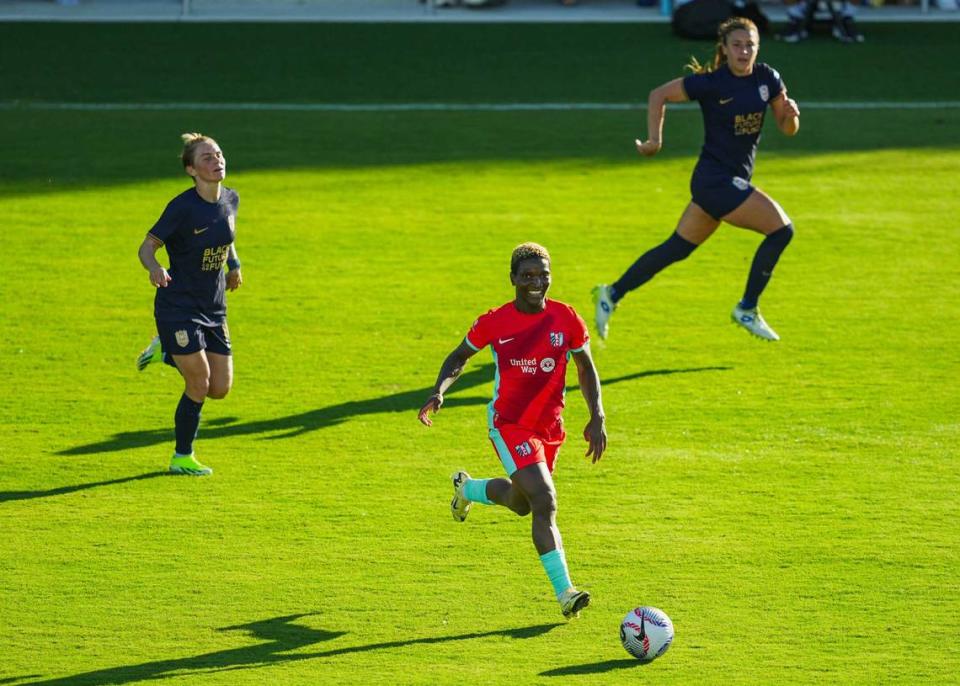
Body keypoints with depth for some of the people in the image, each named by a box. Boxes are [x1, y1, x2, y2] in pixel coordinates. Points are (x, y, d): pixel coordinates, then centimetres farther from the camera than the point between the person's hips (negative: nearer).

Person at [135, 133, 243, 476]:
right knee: (200, 384, -8)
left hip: (213, 309, 6)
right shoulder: (183, 207, -18)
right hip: (178, 308, -6)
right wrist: (154, 267, -35)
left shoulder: (231, 200, 1)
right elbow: (147, 246, -15)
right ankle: (182, 458, 11)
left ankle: (167, 351, 30)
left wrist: (234, 264, 10)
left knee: (220, 389, 5)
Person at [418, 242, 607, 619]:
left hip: (550, 426, 5)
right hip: (508, 423, -5)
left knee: (521, 503, 21)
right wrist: (439, 390, -12)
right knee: (545, 502, -20)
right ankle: (565, 593, -19)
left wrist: (597, 417, -2)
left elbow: (585, 368, 7)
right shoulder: (494, 323, -11)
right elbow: (460, 356, 5)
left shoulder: (566, 319, -6)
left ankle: (468, 488, 53)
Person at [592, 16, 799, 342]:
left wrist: (791, 115, -15)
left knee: (677, 248, 14)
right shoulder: (711, 82, -14)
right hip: (715, 179, -7)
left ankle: (611, 294, 25)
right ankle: (747, 309, -2)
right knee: (781, 229, -13)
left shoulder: (768, 79, 2)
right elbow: (659, 94, -6)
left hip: (733, 180, 7)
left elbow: (787, 129, 8)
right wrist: (655, 140, -10)